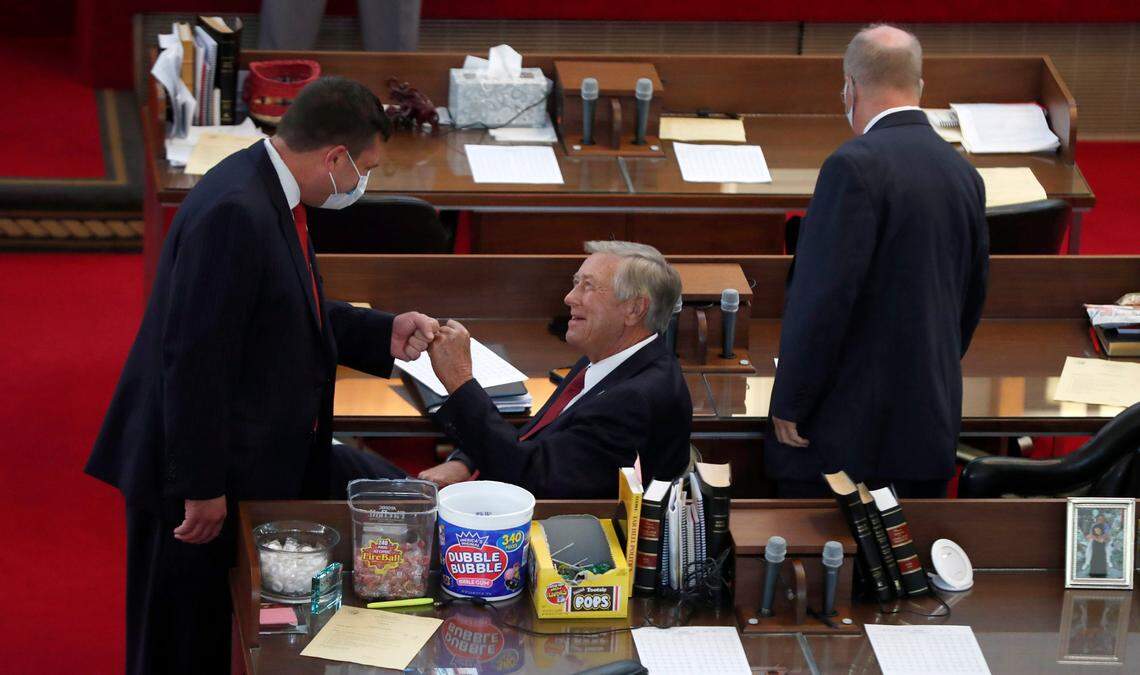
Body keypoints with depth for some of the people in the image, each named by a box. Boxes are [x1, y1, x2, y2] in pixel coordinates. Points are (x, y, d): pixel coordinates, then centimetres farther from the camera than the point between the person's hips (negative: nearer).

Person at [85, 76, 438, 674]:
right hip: (208, 478, -10)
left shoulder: (267, 194, 6)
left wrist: (385, 335, 10)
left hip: (256, 463, 10)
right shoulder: (235, 213, -25)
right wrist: (202, 487, -22)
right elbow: (195, 358, -26)